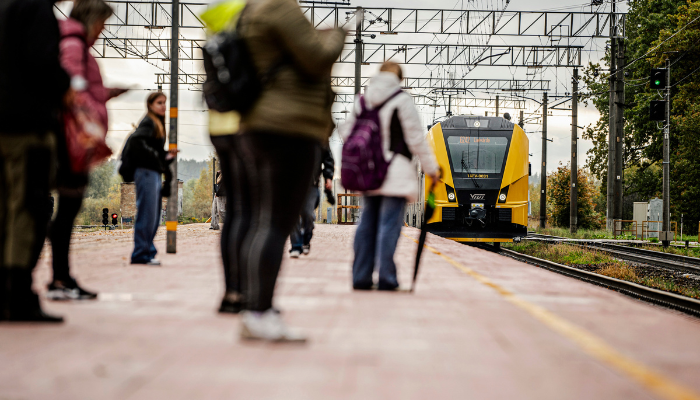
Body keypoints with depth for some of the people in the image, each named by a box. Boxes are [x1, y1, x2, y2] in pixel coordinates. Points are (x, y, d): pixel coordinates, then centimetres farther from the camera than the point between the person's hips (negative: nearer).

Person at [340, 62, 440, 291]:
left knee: (367, 223, 11)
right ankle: (386, 279, -7)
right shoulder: (402, 100, -7)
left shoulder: (363, 100, 9)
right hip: (395, 170, -5)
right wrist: (431, 168, 1)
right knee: (389, 224, -5)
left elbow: (346, 132, 11)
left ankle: (361, 277, 12)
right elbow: (416, 139, -7)